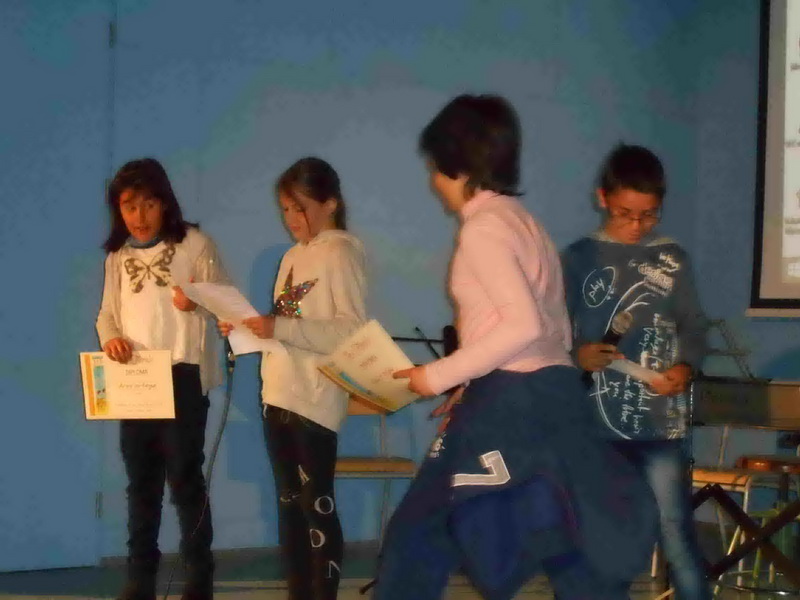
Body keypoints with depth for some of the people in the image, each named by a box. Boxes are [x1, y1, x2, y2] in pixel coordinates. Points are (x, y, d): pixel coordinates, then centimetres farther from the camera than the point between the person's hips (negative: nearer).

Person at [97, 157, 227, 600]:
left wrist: (197, 300, -25)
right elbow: (107, 312, 12)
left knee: (184, 479, -4)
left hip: (182, 375, -5)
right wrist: (110, 337, -10)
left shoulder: (194, 244, -2)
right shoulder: (118, 255, 11)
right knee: (141, 482, 10)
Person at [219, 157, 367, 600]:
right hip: (277, 395, 8)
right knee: (289, 504, 11)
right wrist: (249, 328, 3)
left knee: (316, 506, -6)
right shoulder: (293, 256, 16)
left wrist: (280, 327, -24)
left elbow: (353, 331, -18)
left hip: (314, 400, -8)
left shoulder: (340, 252, -8)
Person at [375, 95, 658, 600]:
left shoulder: (483, 228, -11)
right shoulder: (523, 221, 17)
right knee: (575, 555, 8)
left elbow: (523, 326, -22)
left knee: (419, 535, 2)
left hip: (510, 402, -9)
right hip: (554, 394, 9)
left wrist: (440, 376, -14)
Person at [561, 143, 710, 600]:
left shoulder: (673, 259, 6)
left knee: (676, 532, -4)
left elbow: (694, 327, 7)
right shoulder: (579, 257, 4)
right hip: (596, 421, 1)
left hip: (660, 422, -1)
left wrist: (686, 367, -12)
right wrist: (578, 355, -15)